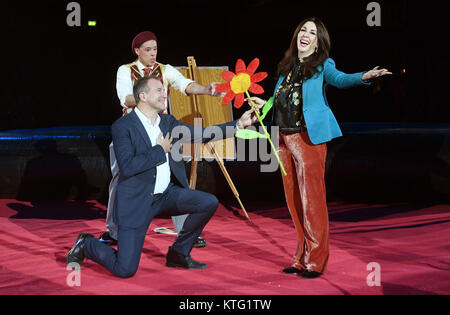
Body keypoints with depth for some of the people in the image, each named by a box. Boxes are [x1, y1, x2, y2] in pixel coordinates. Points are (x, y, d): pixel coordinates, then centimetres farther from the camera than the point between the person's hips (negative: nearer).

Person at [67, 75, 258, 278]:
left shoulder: (168, 122, 9)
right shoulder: (123, 126, -12)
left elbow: (201, 135, 5)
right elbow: (127, 166, -23)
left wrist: (239, 124, -3)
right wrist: (161, 150, -14)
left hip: (167, 194, 7)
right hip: (137, 200, -6)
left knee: (209, 203, -12)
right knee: (125, 270, -11)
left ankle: (178, 253, 7)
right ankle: (86, 245, 20)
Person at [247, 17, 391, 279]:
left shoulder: (322, 65, 0)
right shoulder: (287, 67, 17)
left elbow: (340, 79, -20)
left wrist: (363, 77, -37)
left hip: (309, 137, -6)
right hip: (285, 138, 6)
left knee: (311, 198, -6)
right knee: (293, 200, 9)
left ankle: (316, 260, 1)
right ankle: (303, 257, 20)